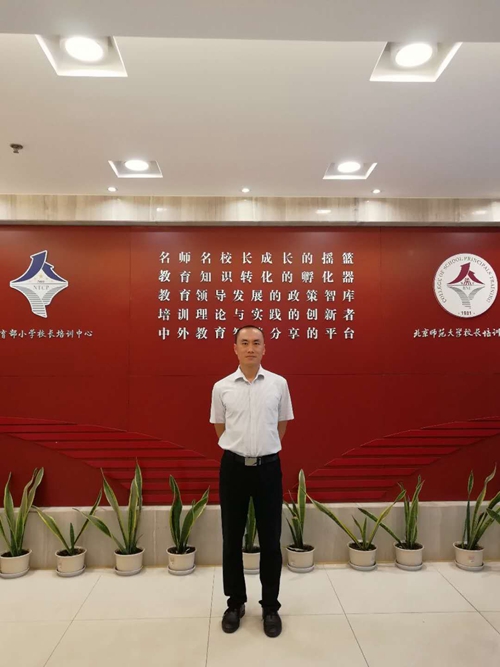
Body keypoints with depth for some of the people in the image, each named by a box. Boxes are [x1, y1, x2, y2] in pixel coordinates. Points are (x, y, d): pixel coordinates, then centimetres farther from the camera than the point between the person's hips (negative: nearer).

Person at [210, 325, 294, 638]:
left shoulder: (279, 383, -3)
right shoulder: (221, 387, -3)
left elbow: (281, 426, 10)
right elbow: (220, 429, 10)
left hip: (268, 467, 0)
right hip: (233, 467, 1)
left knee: (270, 540, 9)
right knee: (232, 539, 12)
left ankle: (271, 606, 27)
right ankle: (235, 603, 31)